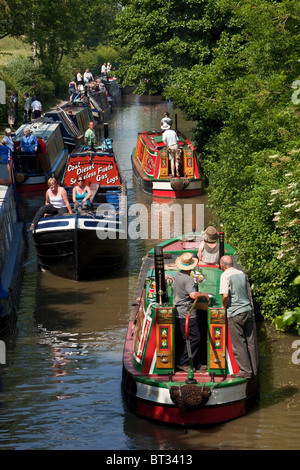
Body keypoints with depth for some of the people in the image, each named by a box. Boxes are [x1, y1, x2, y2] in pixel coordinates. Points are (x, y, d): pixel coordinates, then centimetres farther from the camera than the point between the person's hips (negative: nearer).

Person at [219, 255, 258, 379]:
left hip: (235, 313, -6)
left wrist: (224, 305, -1)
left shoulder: (225, 275, -9)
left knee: (239, 344, 2)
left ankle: (246, 371, 2)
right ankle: (253, 369, 16)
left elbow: (225, 295, -18)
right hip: (248, 310, 6)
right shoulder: (242, 274, 11)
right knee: (250, 342, 11)